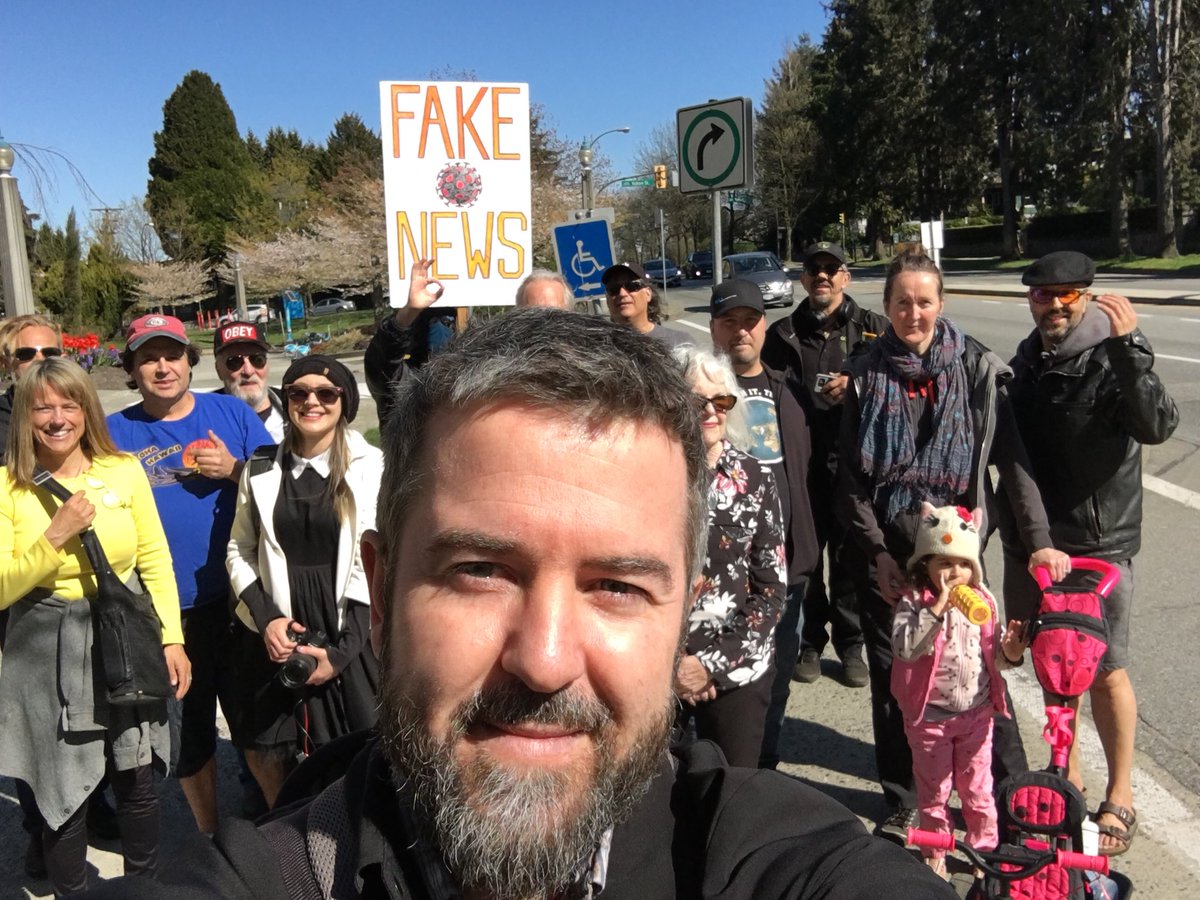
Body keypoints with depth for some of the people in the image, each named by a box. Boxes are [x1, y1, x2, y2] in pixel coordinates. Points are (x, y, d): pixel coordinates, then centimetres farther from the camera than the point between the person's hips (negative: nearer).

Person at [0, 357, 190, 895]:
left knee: (137, 785, 13)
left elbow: (155, 560, 3)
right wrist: (56, 535, -20)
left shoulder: (123, 470, -1)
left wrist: (171, 638, -1)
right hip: (50, 655, -1)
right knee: (64, 796, 8)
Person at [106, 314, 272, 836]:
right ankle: (209, 835, 35)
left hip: (238, 598, 0)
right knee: (187, 730, 15)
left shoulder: (231, 412, 1)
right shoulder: (115, 433, 1)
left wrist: (235, 470, -14)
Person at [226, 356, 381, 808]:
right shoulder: (261, 469, 4)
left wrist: (341, 650, -9)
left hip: (349, 637, -3)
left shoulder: (370, 466, -6)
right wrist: (266, 617, -5)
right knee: (266, 756, 13)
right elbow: (239, 550, 10)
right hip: (275, 635, 3)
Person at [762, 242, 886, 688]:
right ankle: (809, 643, 22)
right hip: (800, 465, 1)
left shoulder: (871, 328, 6)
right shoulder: (784, 333, 9)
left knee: (850, 557, 6)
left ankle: (850, 644, 21)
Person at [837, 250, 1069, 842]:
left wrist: (1038, 540, -14)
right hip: (883, 549, 1)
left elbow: (1012, 459, -6)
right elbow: (850, 478, 2)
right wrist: (877, 551, -5)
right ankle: (902, 803, 25)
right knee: (891, 676, 9)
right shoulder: (864, 375, 2)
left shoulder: (977, 369, -1)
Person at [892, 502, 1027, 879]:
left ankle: (985, 849, 35)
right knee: (933, 791, 14)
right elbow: (904, 649, -32)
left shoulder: (982, 602, -3)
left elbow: (990, 654, 6)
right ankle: (934, 855, 32)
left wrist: (1009, 653, -16)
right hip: (929, 715, -3)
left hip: (976, 712, 3)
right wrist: (937, 608, -35)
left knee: (977, 788, 16)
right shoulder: (914, 603, -16)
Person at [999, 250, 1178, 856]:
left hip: (1096, 545, -6)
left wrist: (1126, 347, -38)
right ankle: (1066, 772, 34)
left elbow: (1156, 426, -31)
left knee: (1104, 671, 2)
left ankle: (1120, 797, 19)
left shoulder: (1112, 359, -13)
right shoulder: (1029, 359, 8)